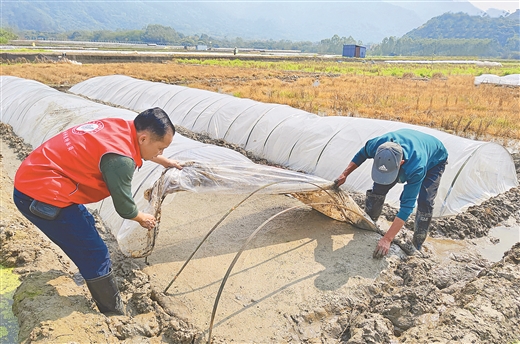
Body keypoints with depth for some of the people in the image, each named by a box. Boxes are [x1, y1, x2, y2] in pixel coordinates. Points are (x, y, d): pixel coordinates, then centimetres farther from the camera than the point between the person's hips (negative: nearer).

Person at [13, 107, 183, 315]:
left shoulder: (122, 127, 3)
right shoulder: (120, 159, -24)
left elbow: (139, 149, 27)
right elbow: (124, 207, -9)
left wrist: (165, 162, 41)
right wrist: (143, 219, 12)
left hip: (32, 179, 10)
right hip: (41, 195, -10)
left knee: (86, 225, 28)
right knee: (95, 256, -2)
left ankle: (94, 276, 51)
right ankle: (116, 317, 11)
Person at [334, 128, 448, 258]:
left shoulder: (417, 168, -49)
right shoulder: (376, 145, -38)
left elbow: (407, 206, -44)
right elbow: (361, 155, -10)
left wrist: (387, 239, -45)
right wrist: (344, 175, -7)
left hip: (434, 161, -4)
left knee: (425, 202, -20)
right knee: (378, 189, -7)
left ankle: (416, 247, 2)